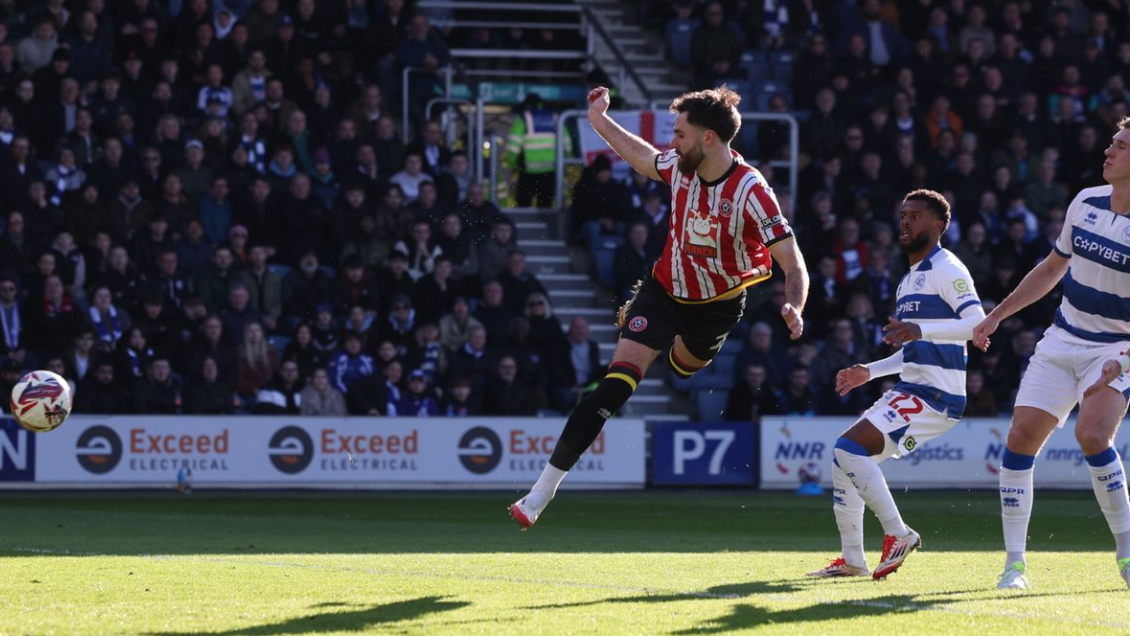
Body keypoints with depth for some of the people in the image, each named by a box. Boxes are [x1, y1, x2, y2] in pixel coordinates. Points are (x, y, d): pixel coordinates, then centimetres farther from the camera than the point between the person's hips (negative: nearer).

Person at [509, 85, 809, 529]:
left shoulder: (750, 192, -30)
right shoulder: (680, 166, -15)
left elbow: (793, 263, -31)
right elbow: (643, 158, 11)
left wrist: (794, 308, -49)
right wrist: (600, 122, 16)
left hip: (718, 305, -1)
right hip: (665, 290, 1)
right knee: (616, 385, -16)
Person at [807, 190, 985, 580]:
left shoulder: (945, 269, -9)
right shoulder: (910, 279, 22)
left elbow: (978, 323, -24)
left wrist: (921, 330, -35)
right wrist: (869, 372, 21)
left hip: (935, 396, -10)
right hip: (910, 391, 10)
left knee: (849, 449, -20)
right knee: (845, 458, 11)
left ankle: (898, 535, -12)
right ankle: (852, 559, 16)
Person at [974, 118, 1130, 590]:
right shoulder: (1086, 201, 4)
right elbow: (1053, 268, 19)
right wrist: (997, 315, 20)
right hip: (1063, 340, 6)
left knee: (1092, 435, -27)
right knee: (1021, 437, -6)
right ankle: (1015, 561, 1)